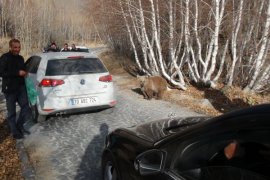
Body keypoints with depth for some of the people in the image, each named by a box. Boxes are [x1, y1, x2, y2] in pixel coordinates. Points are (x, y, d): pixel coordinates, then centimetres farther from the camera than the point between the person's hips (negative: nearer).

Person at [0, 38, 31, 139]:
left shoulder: (20, 58, 12)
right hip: (10, 89, -6)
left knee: (26, 108, 6)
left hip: (21, 87, 6)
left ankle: (19, 126, 28)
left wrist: (24, 73, 5)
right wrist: (17, 73, -21)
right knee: (11, 112, 5)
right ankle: (15, 132, 19)